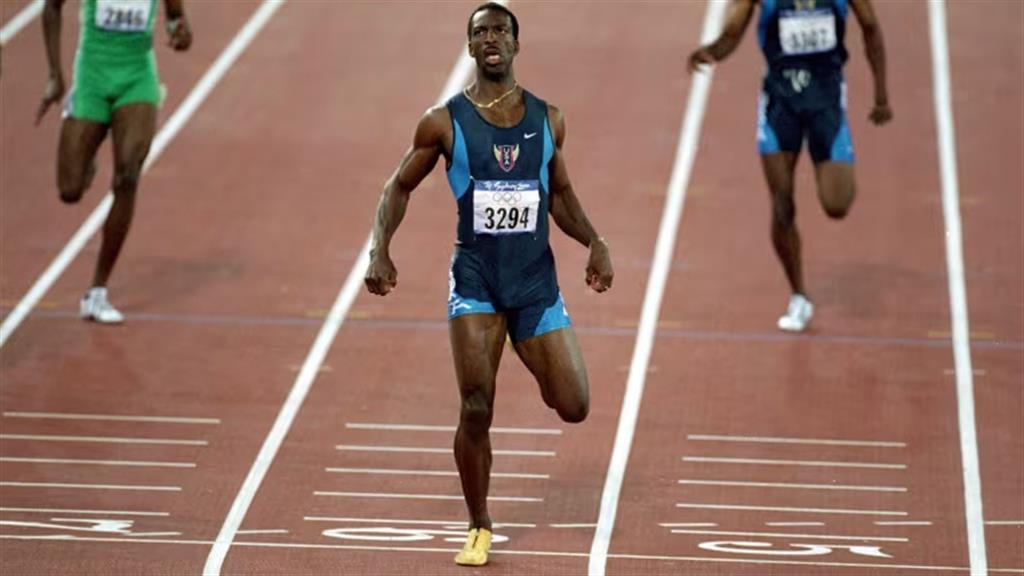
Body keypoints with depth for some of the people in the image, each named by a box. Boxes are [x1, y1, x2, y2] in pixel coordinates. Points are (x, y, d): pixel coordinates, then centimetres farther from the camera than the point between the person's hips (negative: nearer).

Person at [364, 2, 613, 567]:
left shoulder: (547, 119, 4)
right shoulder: (444, 122, -3)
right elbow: (399, 187, 6)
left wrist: (594, 242, 2)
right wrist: (380, 249, -8)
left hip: (536, 281, 2)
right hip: (475, 281, -2)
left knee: (573, 407, -2)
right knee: (476, 409, -10)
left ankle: (535, 363, 35)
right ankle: (479, 530, 7)